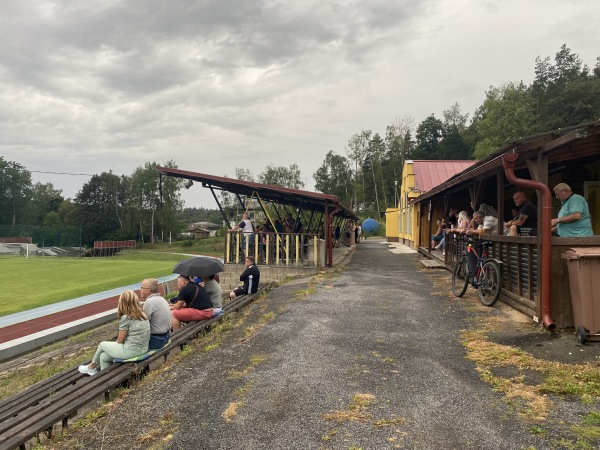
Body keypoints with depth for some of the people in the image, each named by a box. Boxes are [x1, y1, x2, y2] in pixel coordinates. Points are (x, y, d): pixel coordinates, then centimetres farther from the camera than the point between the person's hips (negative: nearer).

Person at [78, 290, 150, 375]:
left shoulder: (126, 318, -16)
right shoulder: (143, 315, 5)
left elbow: (120, 340, -8)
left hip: (131, 351, -7)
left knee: (102, 345, 20)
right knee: (104, 356, 18)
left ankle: (92, 367, 44)